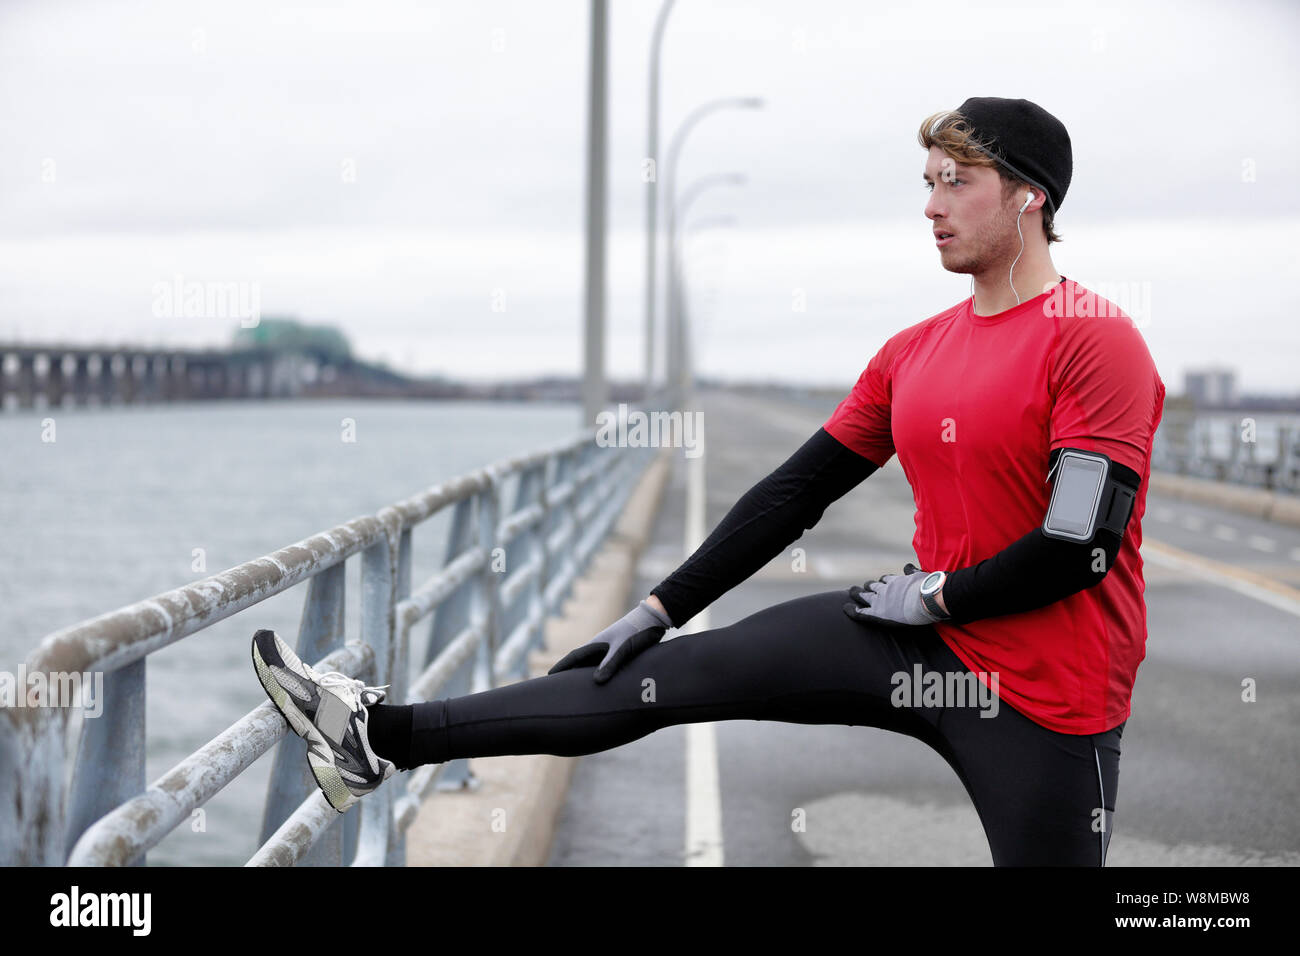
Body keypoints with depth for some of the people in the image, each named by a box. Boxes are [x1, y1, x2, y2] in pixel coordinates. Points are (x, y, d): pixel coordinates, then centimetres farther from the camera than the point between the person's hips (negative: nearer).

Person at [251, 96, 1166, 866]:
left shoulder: (1096, 340, -14)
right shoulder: (916, 350, 8)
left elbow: (1080, 545, -21)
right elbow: (798, 490, 10)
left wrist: (937, 596, -8)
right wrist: (659, 609, 8)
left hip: (1046, 692, -6)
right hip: (925, 636, 6)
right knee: (677, 672, -1)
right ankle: (385, 738, -1)